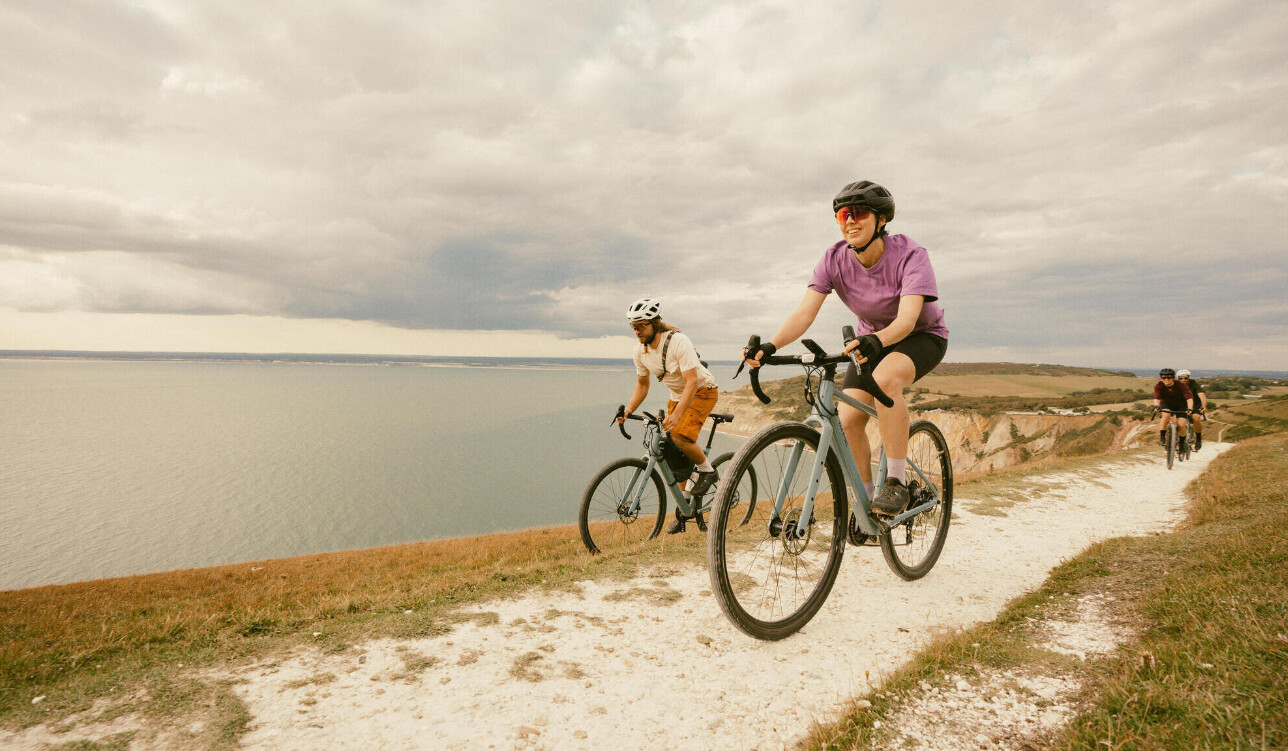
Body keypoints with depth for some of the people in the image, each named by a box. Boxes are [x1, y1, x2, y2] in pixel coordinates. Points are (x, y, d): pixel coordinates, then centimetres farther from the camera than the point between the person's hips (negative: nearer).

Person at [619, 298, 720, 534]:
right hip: (677, 395, 7)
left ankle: (707, 470, -1)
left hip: (702, 391, -7)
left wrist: (677, 415, -43)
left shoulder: (678, 341, -29)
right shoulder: (640, 350, -8)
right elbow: (642, 384, 5)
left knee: (680, 436, -29)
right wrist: (628, 411, -8)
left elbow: (692, 382, -33)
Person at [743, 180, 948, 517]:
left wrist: (877, 340, -62)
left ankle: (897, 482, -23)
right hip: (873, 340, 5)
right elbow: (805, 311, -26)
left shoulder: (910, 255, -27)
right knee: (847, 420, -13)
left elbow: (908, 317, -40)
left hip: (922, 336, -4)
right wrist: (771, 345, -44)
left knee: (885, 378, -37)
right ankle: (866, 501, 9)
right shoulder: (835, 259, -16)